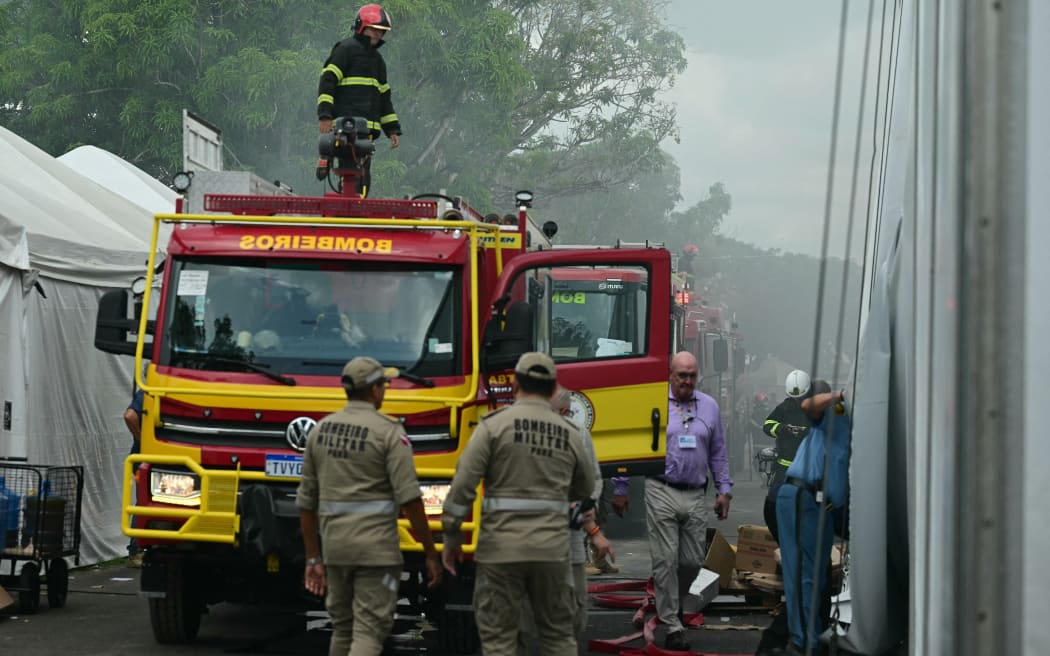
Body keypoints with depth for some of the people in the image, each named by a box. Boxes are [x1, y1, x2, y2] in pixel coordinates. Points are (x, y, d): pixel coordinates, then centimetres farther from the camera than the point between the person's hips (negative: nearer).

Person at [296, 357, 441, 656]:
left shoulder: (321, 430, 10)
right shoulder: (388, 432, -8)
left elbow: (306, 501, 12)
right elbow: (409, 498, -14)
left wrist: (313, 558, 17)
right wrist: (431, 554, -8)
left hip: (334, 545, 6)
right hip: (376, 547, -6)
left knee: (343, 630, 18)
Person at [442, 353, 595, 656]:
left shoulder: (494, 424, -4)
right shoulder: (570, 433, 8)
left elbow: (463, 485, -8)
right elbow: (584, 489, 21)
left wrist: (451, 539, 0)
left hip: (502, 547, -3)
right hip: (551, 548, 3)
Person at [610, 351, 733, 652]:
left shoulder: (709, 407, 10)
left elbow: (718, 453, 15)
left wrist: (724, 490, 10)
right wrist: (620, 489, 3)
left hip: (695, 497, 3)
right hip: (661, 494, -3)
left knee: (693, 560, 5)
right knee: (665, 560, -4)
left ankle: (675, 601, 34)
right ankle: (673, 626, 1)